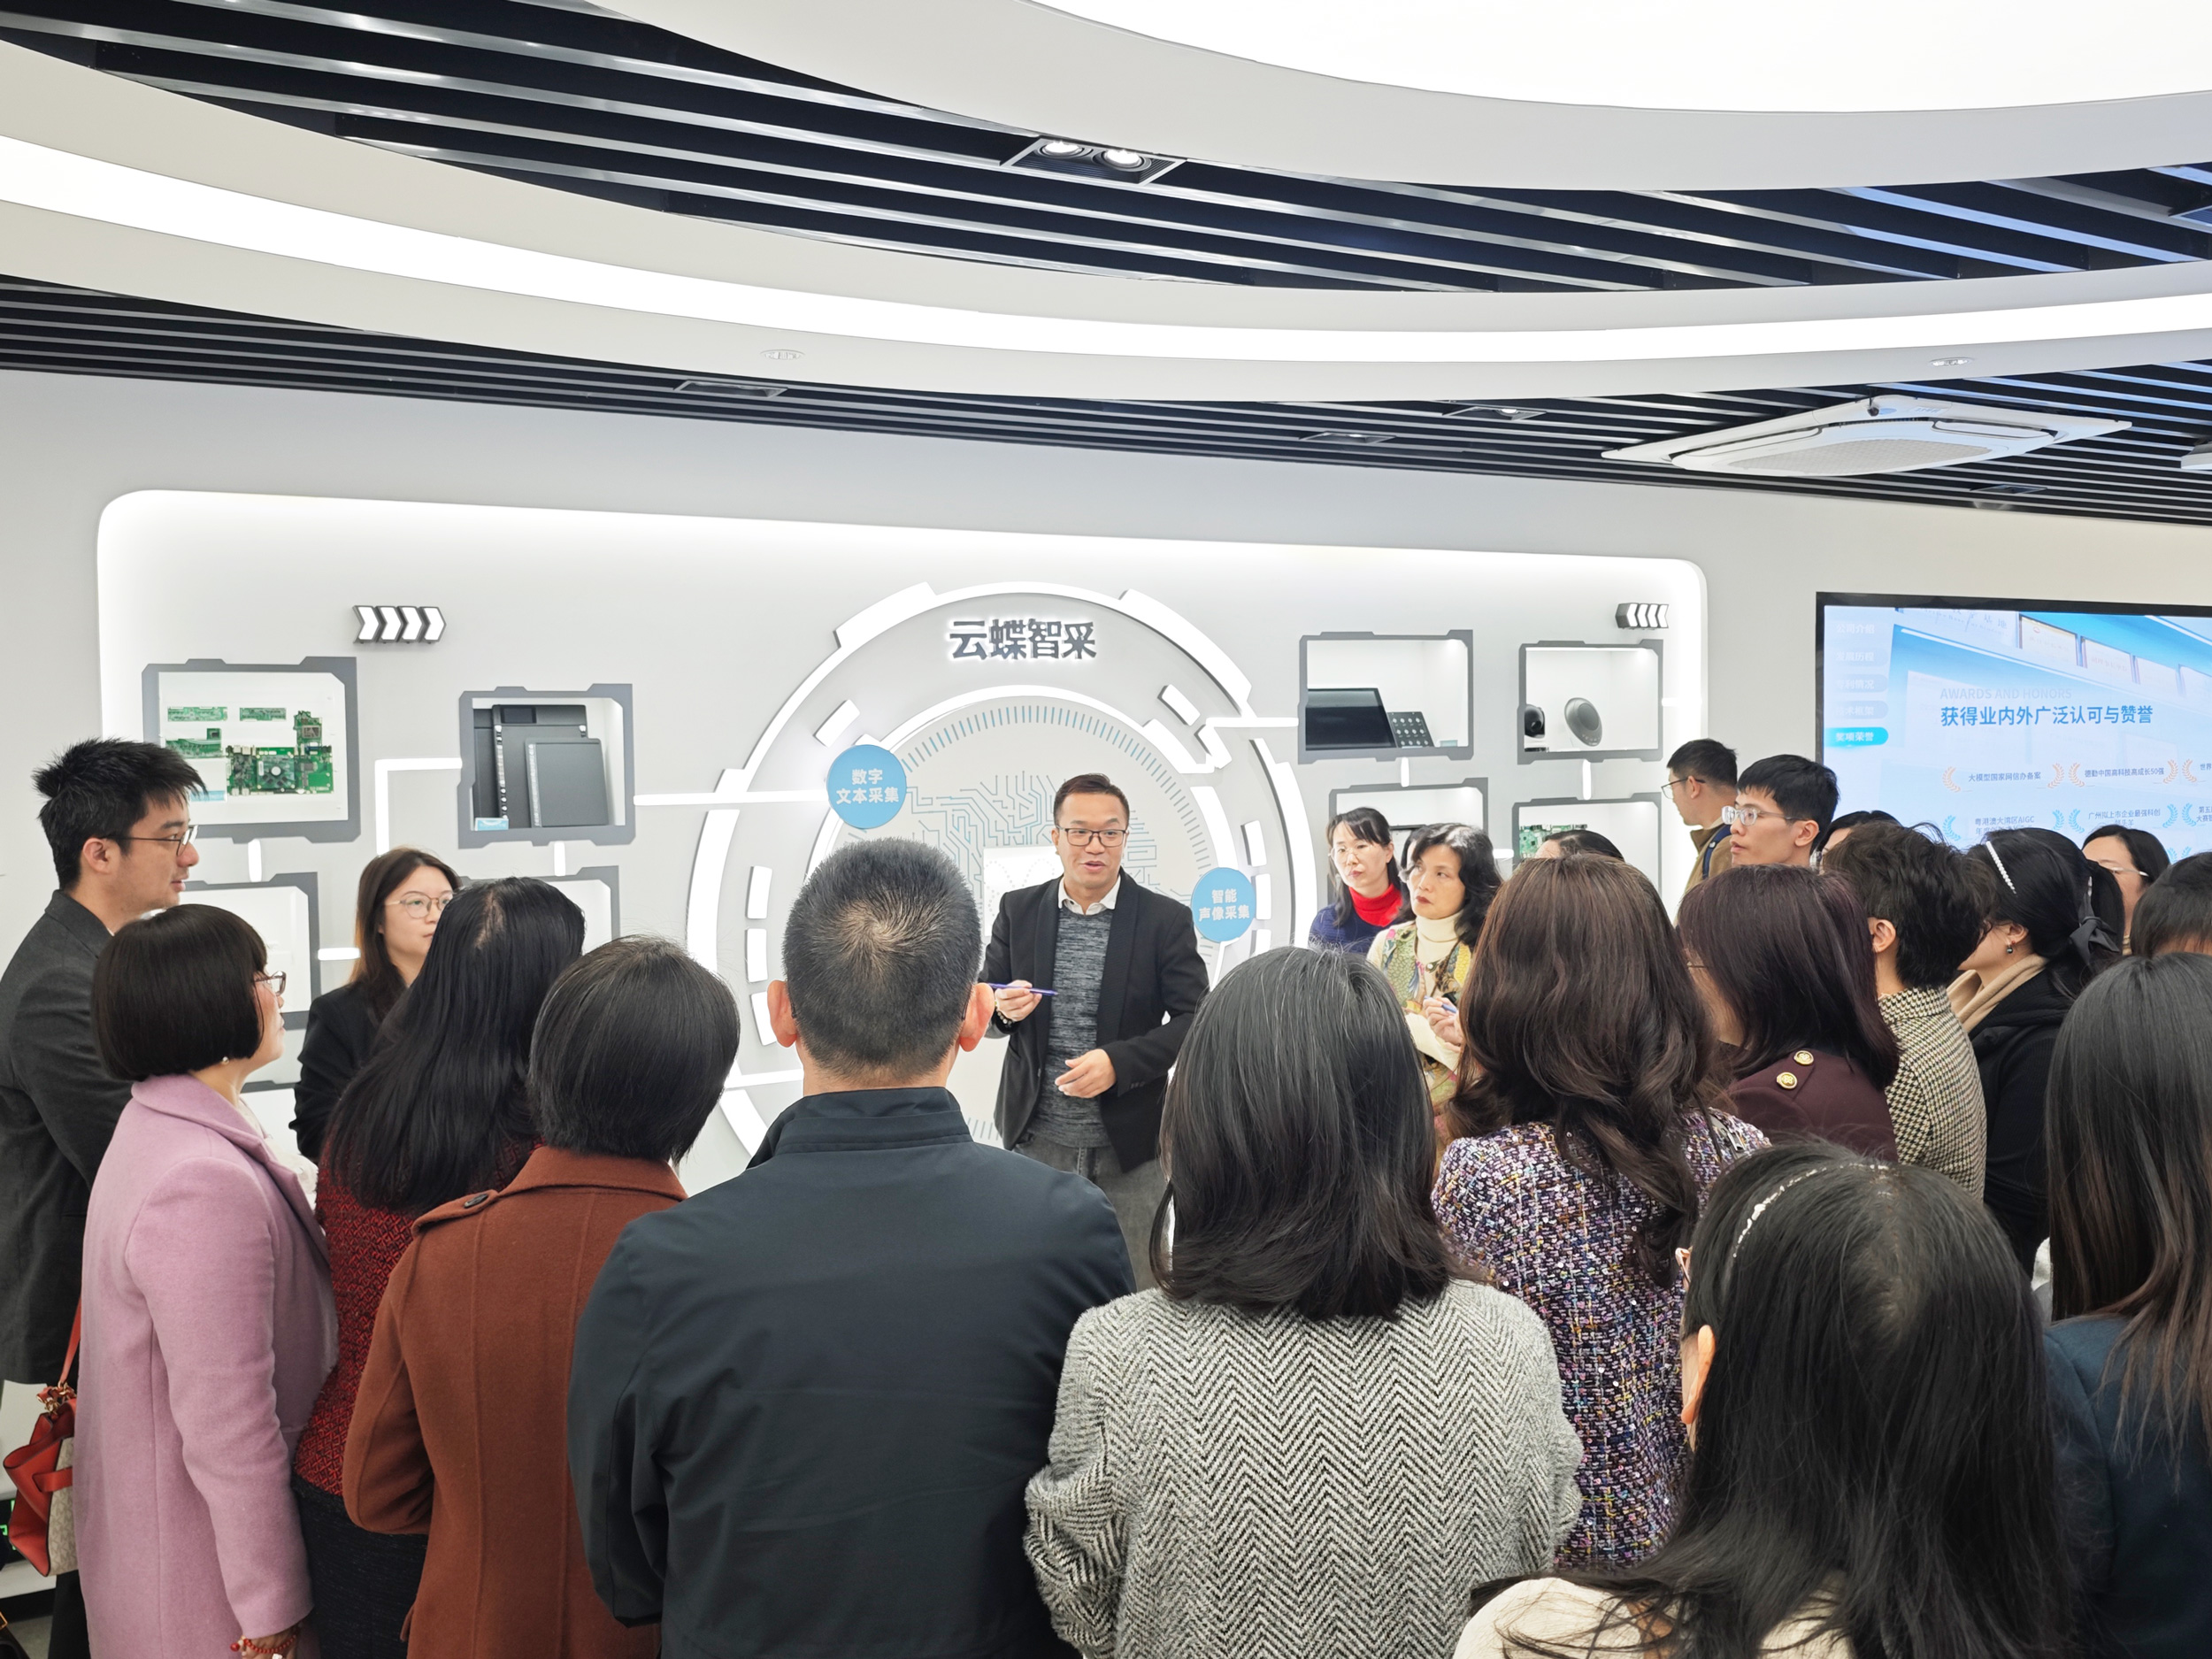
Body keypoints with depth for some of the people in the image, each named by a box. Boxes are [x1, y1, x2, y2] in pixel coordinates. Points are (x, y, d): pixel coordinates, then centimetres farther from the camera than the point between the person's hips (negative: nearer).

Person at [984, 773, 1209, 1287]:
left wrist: (1119, 1062, -18)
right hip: (1037, 1139, 2)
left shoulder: (1166, 920, -3)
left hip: (1129, 1144, -2)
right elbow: (984, 1006, 9)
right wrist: (1005, 1008, -15)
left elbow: (1193, 1022, -5)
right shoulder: (1018, 911, 4)